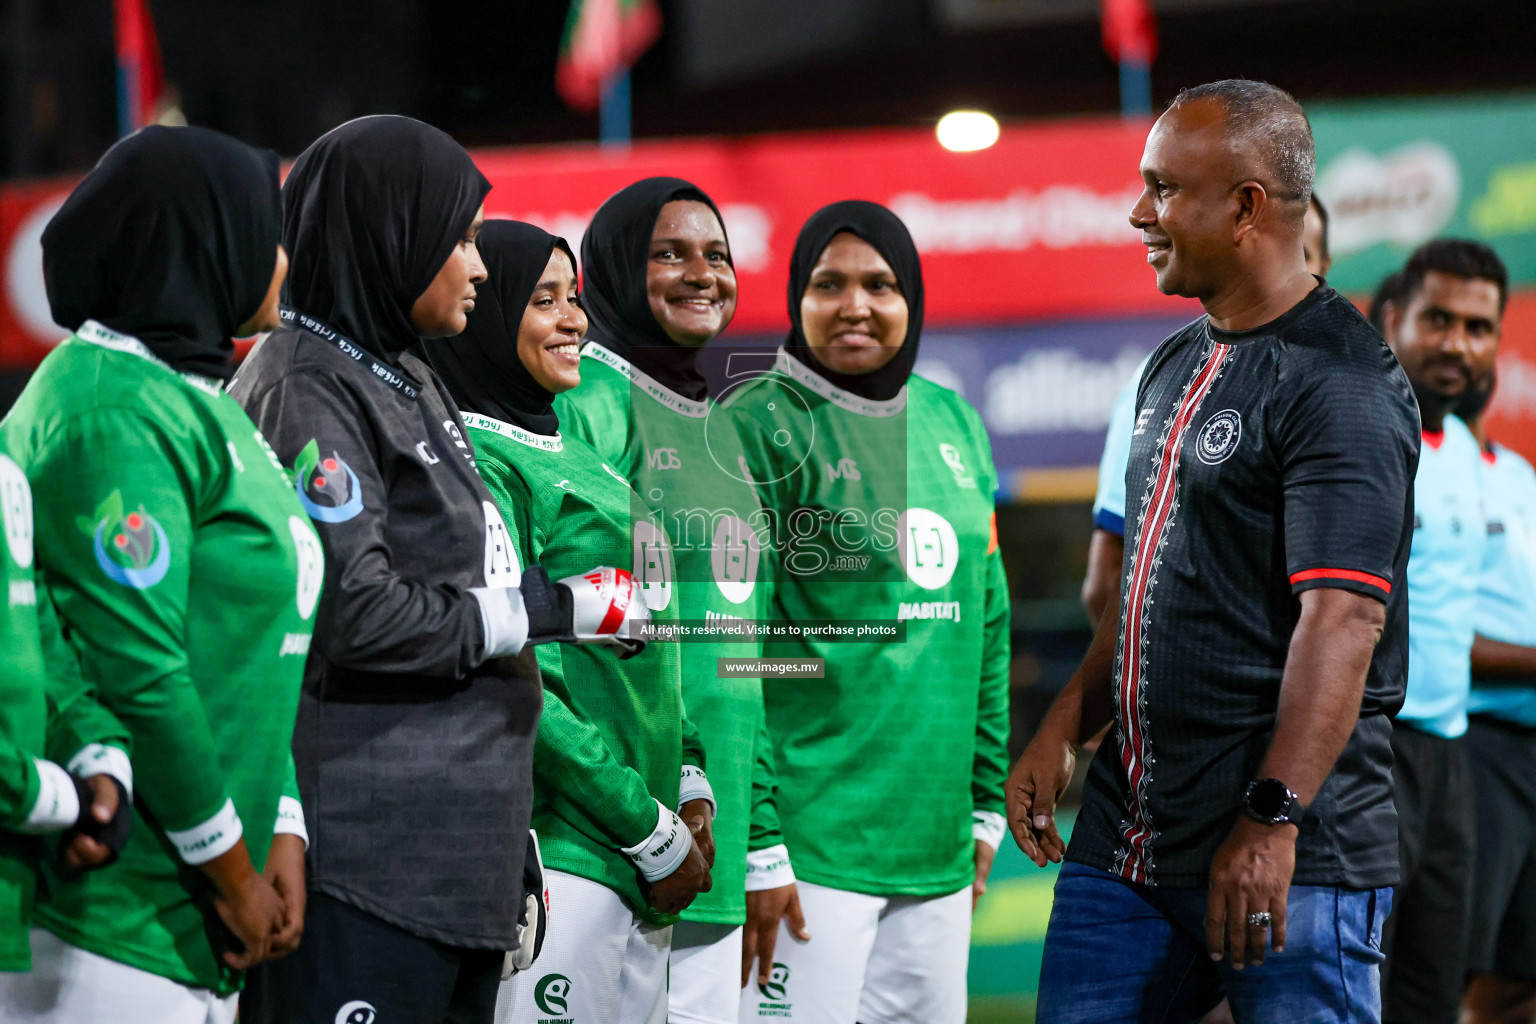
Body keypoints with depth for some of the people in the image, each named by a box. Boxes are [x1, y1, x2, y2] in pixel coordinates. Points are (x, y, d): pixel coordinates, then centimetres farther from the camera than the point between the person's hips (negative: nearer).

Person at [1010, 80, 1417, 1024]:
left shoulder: (1340, 382, -13)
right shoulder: (1176, 365, 17)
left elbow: (1342, 620, -21)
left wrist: (1272, 819, -27)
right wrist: (1062, 732, 17)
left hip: (1289, 853, -8)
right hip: (1126, 840, 9)